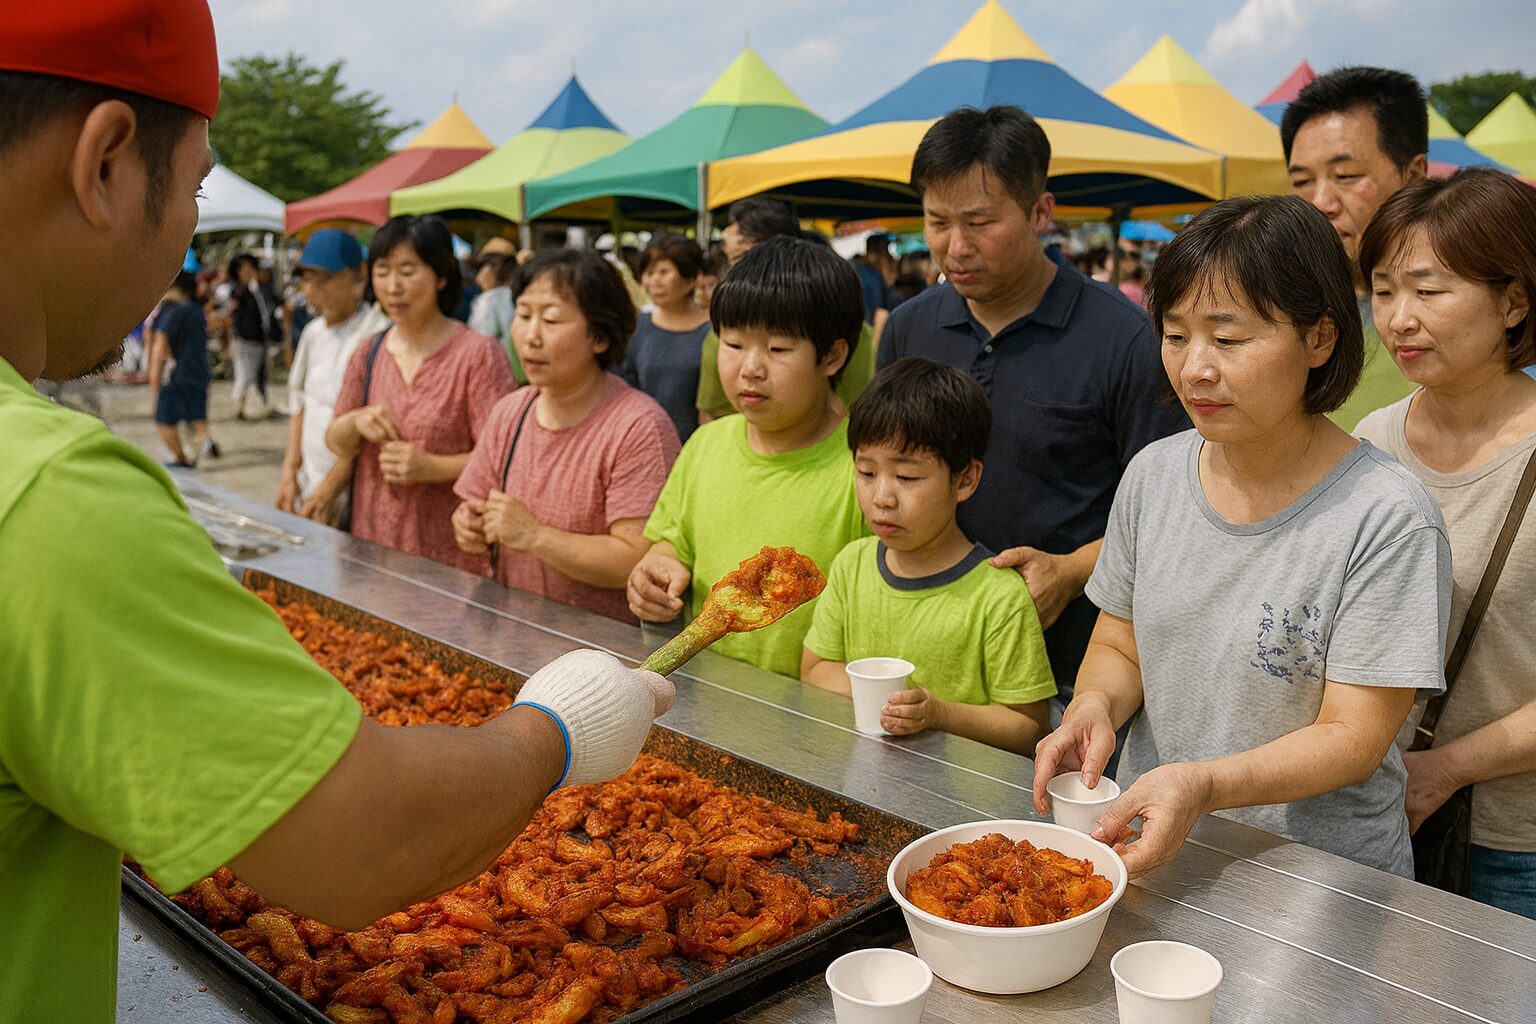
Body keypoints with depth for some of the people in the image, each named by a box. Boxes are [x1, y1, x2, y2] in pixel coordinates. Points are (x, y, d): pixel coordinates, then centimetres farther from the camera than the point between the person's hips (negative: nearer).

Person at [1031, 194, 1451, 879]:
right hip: (1151, 848, 4)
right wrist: (1093, 708, -12)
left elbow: (1354, 736, -13)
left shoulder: (1387, 519, -14)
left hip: (1322, 871, -3)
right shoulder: (1153, 474, 2)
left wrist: (1202, 785, -29)